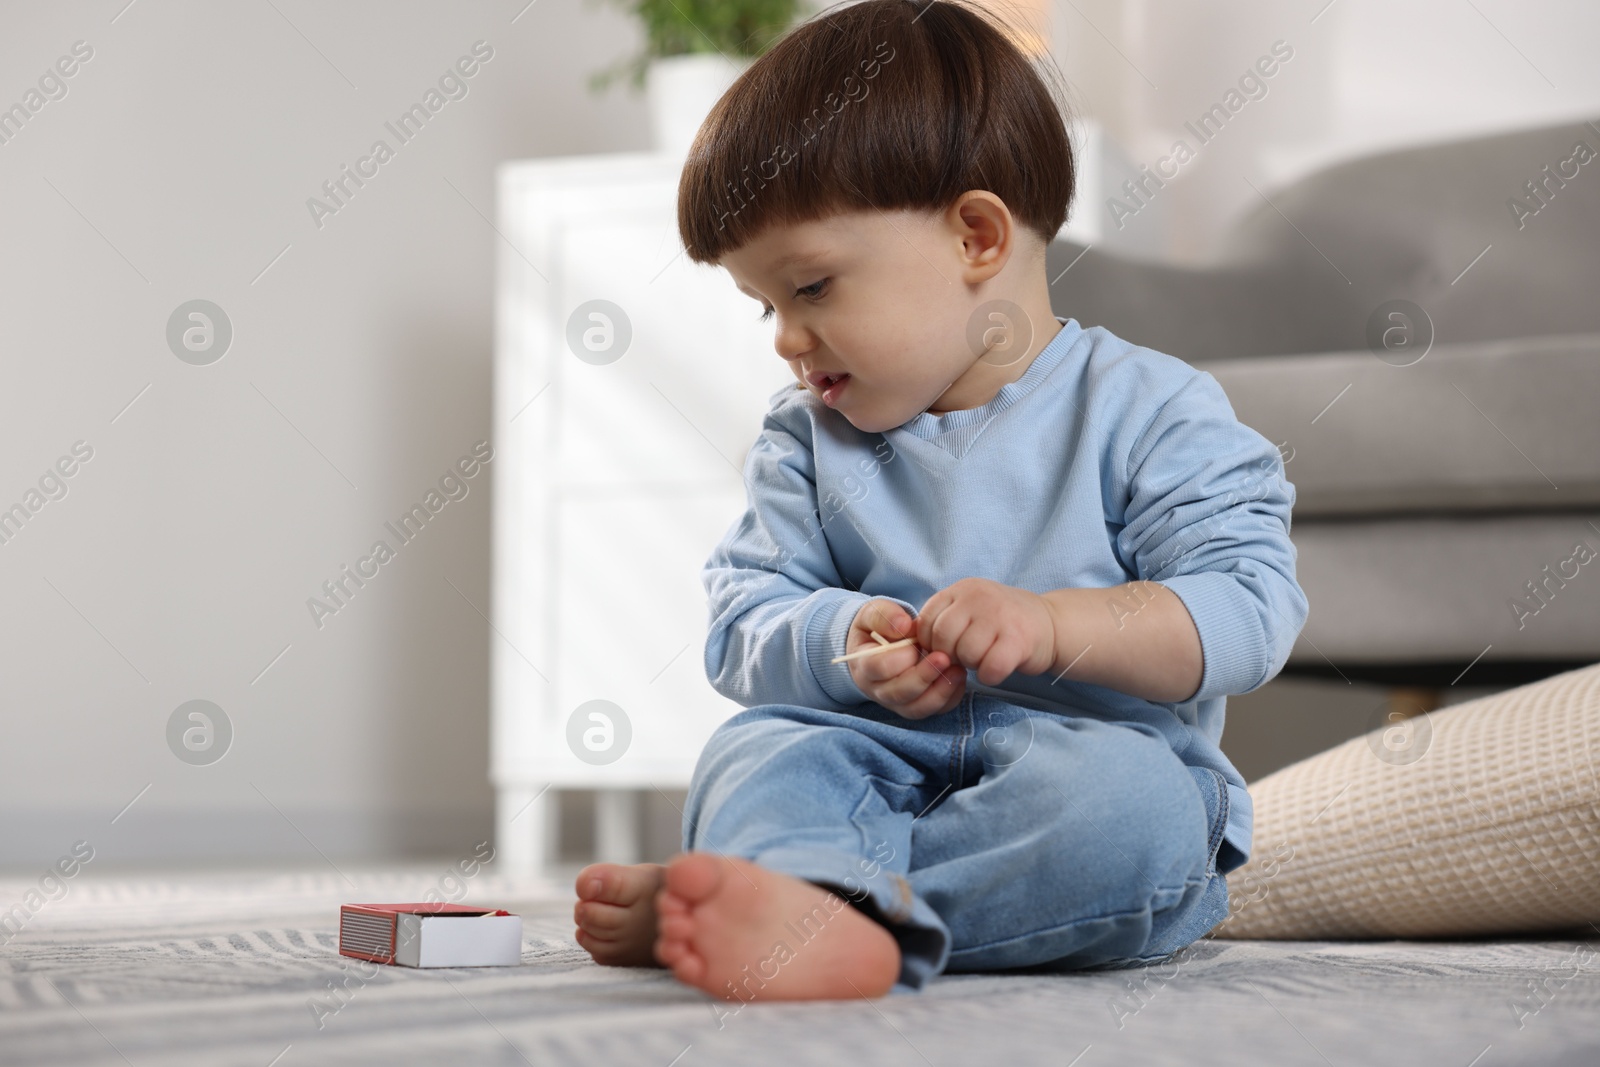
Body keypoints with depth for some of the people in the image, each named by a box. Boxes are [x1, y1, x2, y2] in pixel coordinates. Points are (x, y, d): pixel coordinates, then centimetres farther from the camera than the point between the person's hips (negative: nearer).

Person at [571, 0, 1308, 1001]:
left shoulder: (1146, 411, -1)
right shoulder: (806, 440, 13)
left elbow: (1251, 611, -10)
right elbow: (743, 628, 7)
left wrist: (1053, 625, -24)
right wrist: (843, 645, -16)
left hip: (1091, 753, -3)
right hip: (875, 762, 3)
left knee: (1134, 805, -36)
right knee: (756, 750, -26)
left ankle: (774, 892, -42)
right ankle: (821, 919, -60)